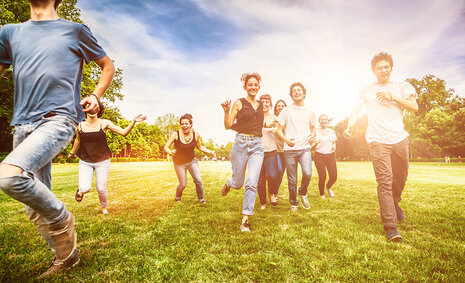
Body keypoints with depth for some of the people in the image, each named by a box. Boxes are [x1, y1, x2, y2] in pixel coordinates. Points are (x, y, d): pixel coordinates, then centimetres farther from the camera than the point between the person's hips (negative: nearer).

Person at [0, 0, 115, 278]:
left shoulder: (75, 30, 11)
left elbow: (108, 65, 17)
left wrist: (95, 96, 4)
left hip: (58, 119, -5)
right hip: (23, 124, 5)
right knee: (35, 209, 7)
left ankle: (62, 218, -3)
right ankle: (65, 257, 25)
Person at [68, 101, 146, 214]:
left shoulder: (104, 123, -7)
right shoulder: (80, 125, -3)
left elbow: (124, 132, -12)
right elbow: (78, 140, 16)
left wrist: (133, 121, -25)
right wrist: (72, 153, 31)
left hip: (102, 161, -1)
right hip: (85, 162, 1)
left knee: (101, 189, 1)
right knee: (85, 188, -13)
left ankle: (104, 207, 33)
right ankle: (80, 191, 28)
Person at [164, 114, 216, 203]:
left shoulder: (196, 135, -11)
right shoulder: (176, 135, -20)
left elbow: (200, 147, 5)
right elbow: (165, 147, -17)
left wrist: (210, 152, -8)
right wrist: (170, 152, -39)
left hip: (192, 161, 2)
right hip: (179, 163, -2)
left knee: (198, 181, -6)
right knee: (183, 184, 2)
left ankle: (201, 199, 17)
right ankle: (178, 198, 33)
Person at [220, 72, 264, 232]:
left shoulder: (261, 105, 14)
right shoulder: (239, 103, 1)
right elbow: (228, 126, -3)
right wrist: (226, 111, -18)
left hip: (257, 146, 3)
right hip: (241, 144, -3)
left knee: (252, 183, -8)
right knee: (238, 183, 7)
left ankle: (245, 220, 2)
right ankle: (228, 184, 46)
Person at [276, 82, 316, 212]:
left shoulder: (309, 111, 12)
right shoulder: (286, 111, 5)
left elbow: (313, 128, 23)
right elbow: (279, 130, 4)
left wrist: (313, 134, -1)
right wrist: (286, 140, -15)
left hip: (305, 148, 1)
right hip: (290, 150, -1)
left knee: (307, 173, -21)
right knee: (292, 180, 3)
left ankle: (303, 193, 10)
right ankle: (293, 203, 26)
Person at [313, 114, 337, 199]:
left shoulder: (332, 131, 12)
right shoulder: (316, 132, 3)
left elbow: (334, 143, 18)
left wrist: (334, 147, -5)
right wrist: (315, 143, -19)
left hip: (331, 155, 3)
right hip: (319, 156, -3)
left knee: (334, 177, -5)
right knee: (322, 177, -6)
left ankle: (328, 187, 30)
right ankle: (321, 194, 19)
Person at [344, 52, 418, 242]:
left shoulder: (401, 87, 15)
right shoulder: (367, 91, 12)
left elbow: (414, 107, 5)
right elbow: (356, 109, 4)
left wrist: (392, 97, -7)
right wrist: (350, 126, -15)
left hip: (400, 139, 3)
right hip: (378, 141, -3)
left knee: (401, 178, 13)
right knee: (385, 182, -11)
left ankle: (394, 203, 45)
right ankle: (391, 227, -9)